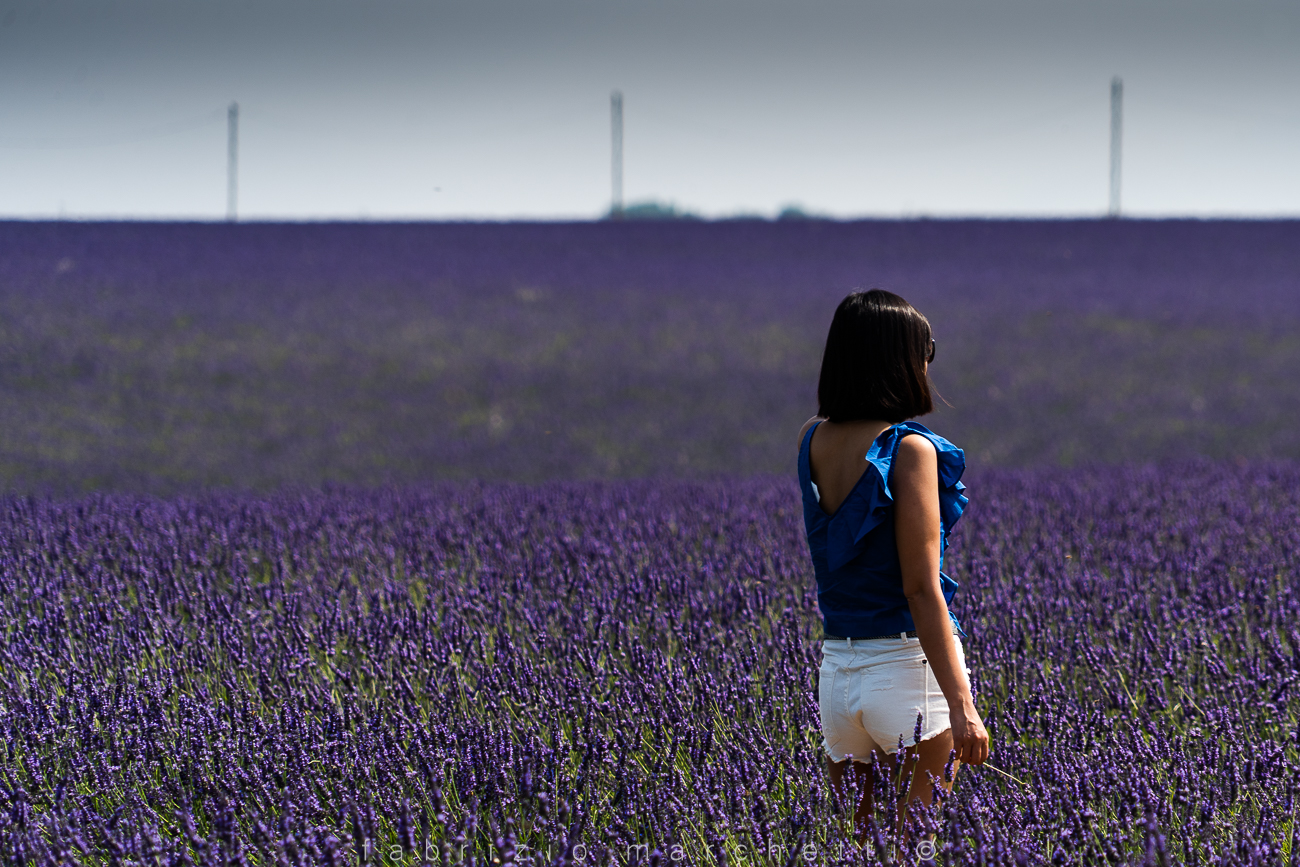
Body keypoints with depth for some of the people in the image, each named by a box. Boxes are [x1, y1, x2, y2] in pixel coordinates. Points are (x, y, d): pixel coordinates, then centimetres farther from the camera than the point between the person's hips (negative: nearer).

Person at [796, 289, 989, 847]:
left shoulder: (813, 441, 5)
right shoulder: (911, 450, -13)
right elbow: (921, 590, -17)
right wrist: (961, 705, -19)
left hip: (836, 670, 6)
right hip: (908, 664, -6)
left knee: (851, 846, 13)